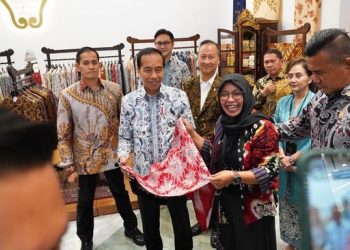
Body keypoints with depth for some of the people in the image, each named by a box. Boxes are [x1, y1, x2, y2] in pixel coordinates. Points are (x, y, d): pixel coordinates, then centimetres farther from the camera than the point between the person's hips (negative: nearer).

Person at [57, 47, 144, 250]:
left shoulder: (114, 90, -5)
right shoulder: (68, 95, -9)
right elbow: (63, 135, -7)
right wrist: (69, 167, -9)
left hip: (113, 155, 1)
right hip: (85, 159, -1)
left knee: (121, 194, 18)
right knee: (85, 201, 15)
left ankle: (131, 227, 43)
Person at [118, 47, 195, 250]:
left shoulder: (179, 96, -7)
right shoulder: (129, 101, -3)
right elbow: (125, 137, 4)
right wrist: (123, 155, -15)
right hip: (144, 176, 2)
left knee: (182, 224, 17)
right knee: (149, 227, 20)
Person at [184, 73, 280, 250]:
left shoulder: (262, 127, -18)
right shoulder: (222, 123, 1)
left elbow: (270, 170, -20)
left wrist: (234, 177, -29)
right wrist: (191, 133, 4)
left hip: (254, 209, -5)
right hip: (227, 205, 6)